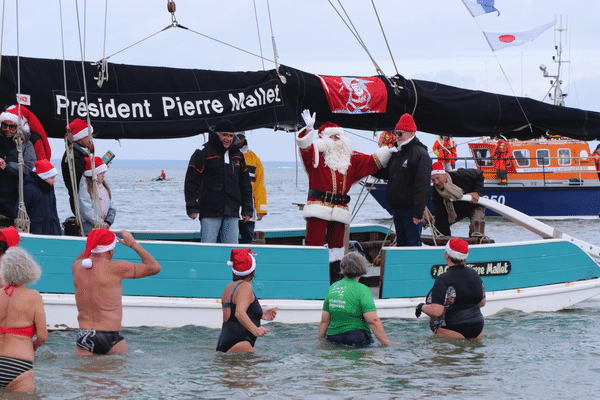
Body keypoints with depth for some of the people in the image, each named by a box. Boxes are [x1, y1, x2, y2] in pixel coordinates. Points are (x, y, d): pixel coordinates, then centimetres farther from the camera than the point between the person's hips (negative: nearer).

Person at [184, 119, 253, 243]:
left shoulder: (238, 155, 17)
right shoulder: (203, 152, 0)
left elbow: (245, 185, 23)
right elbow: (190, 181, -2)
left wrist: (247, 209, 16)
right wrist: (191, 208, -9)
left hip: (232, 214, 5)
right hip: (210, 212, -5)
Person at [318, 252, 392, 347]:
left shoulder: (332, 288, 11)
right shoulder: (362, 290, -7)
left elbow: (324, 320, 15)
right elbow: (373, 321, -13)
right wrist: (387, 343, -8)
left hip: (332, 339, 6)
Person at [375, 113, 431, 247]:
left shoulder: (420, 154, -13)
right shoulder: (397, 154, 15)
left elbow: (422, 185, -18)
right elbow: (387, 174, 28)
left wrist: (418, 212, -22)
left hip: (411, 210, -9)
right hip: (397, 209, 9)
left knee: (413, 244, -7)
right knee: (401, 243, 14)